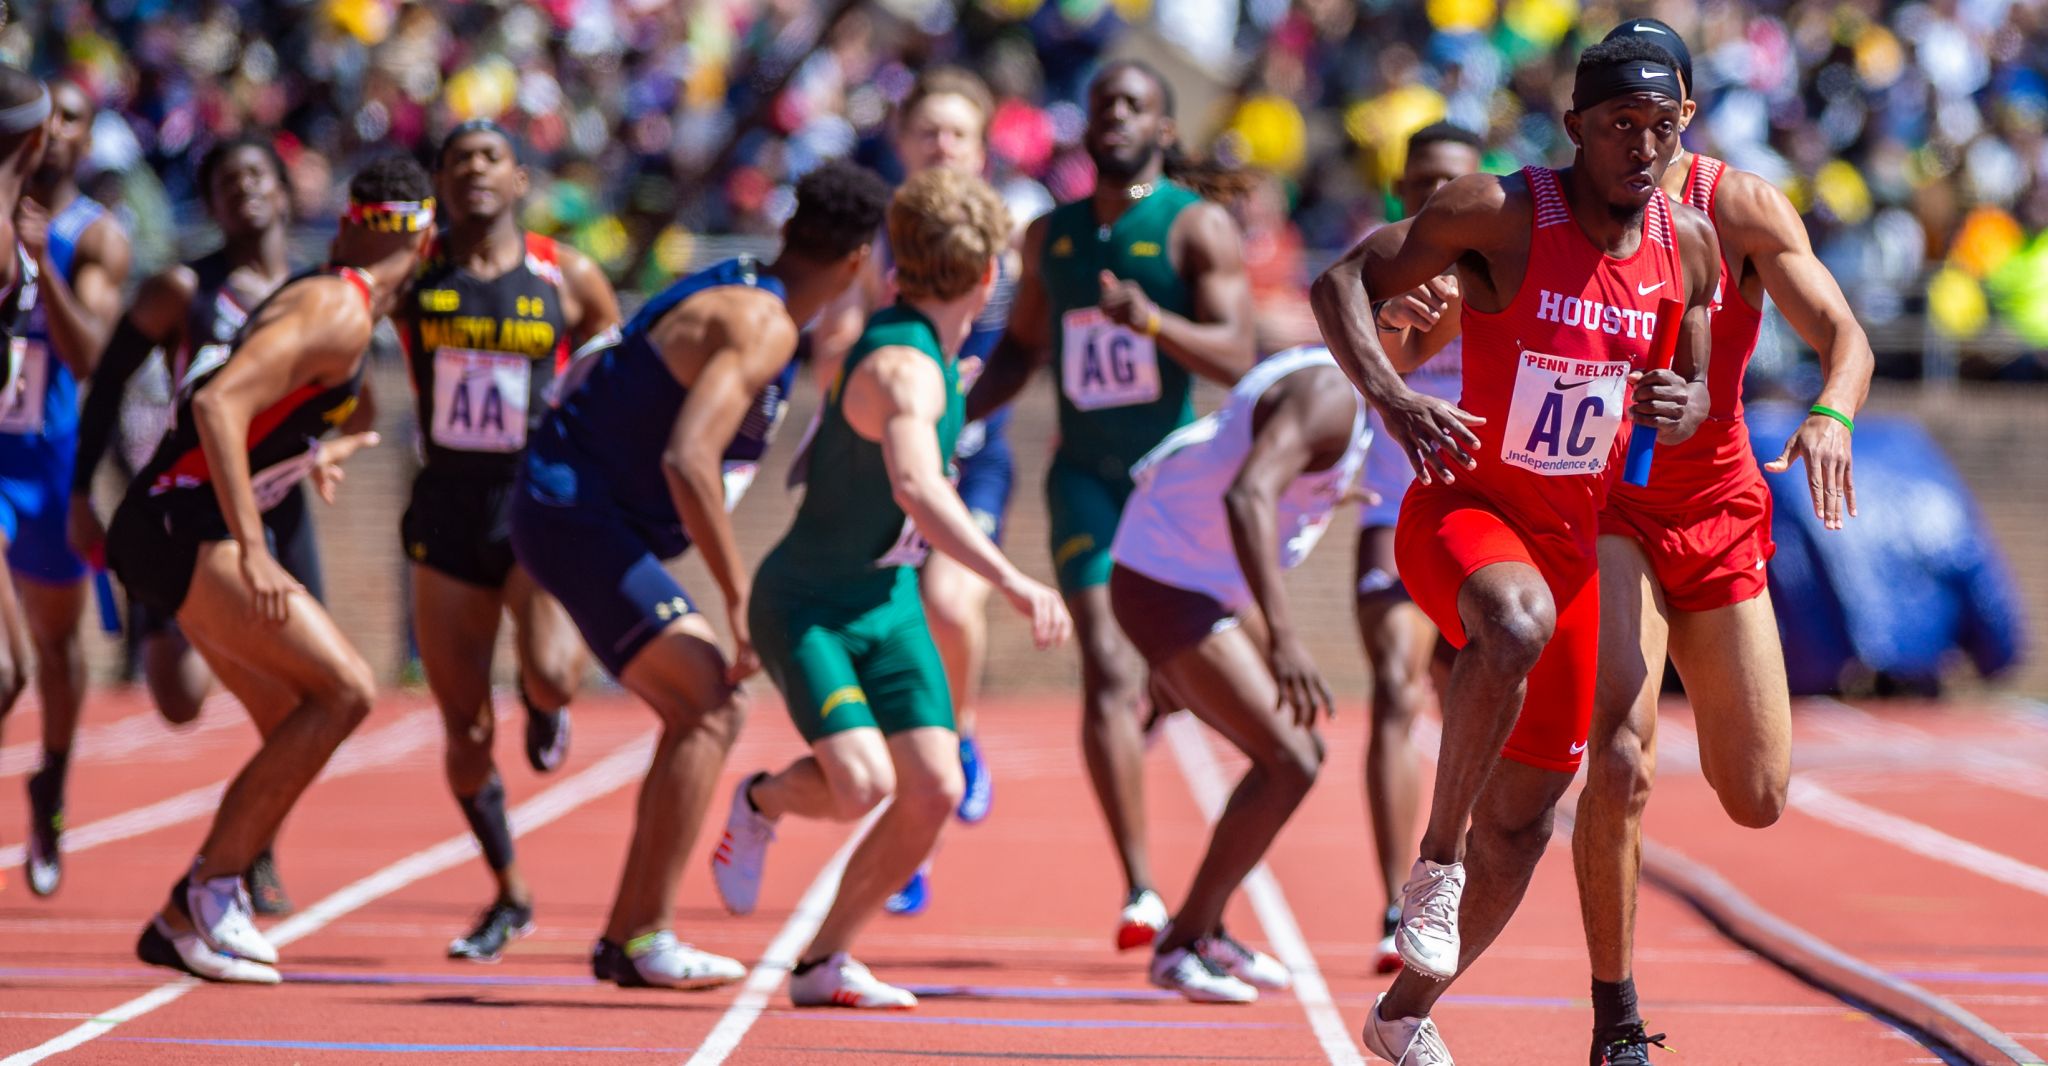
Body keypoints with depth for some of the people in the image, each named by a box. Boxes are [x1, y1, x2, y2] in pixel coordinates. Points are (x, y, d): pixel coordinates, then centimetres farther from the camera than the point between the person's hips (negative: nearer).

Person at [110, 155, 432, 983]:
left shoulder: (322, 296, 16)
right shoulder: (340, 312, -14)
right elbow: (219, 403, -26)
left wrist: (310, 457, 49)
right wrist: (251, 548, -30)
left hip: (183, 529, 10)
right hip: (183, 528, -10)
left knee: (300, 721, 9)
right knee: (345, 690, -15)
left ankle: (185, 921, 11)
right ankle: (208, 892, -12)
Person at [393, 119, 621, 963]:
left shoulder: (568, 279, 0)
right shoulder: (411, 272, 0)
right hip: (449, 510, 2)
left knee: (549, 675, -26)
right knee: (465, 727, 5)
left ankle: (547, 701, 14)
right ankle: (508, 894, 26)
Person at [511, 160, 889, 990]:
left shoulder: (735, 293, 13)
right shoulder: (759, 325, -17)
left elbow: (592, 374, 25)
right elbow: (686, 461, -29)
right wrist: (739, 601, -25)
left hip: (574, 511, 10)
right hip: (577, 516, -10)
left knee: (702, 713, 12)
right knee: (709, 708, -15)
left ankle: (625, 937, 14)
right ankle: (647, 939, -15)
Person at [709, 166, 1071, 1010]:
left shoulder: (917, 335, 1)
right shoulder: (904, 368, -27)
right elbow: (914, 487, -47)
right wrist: (1011, 581, -53)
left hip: (888, 601, 9)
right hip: (807, 606, -9)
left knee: (934, 789, -6)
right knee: (862, 784, -26)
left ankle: (823, 963, 9)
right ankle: (760, 804, 9)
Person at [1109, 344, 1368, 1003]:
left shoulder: (1333, 385, 11)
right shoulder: (1328, 393, -20)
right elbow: (1247, 497, -36)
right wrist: (1283, 636, -43)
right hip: (1171, 589, -11)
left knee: (1298, 755, 15)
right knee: (1289, 765, -13)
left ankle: (1201, 931, 21)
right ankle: (1181, 947, -5)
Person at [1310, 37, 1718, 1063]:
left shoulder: (1687, 242, 0)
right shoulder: (1501, 212, -16)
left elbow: (1698, 397, 13)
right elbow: (1341, 282, -15)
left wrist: (1681, 405, -13)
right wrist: (1391, 397, -32)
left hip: (1575, 538, 6)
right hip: (1464, 510, -6)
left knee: (1525, 807, 10)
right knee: (1515, 624, -41)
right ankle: (1435, 862, -24)